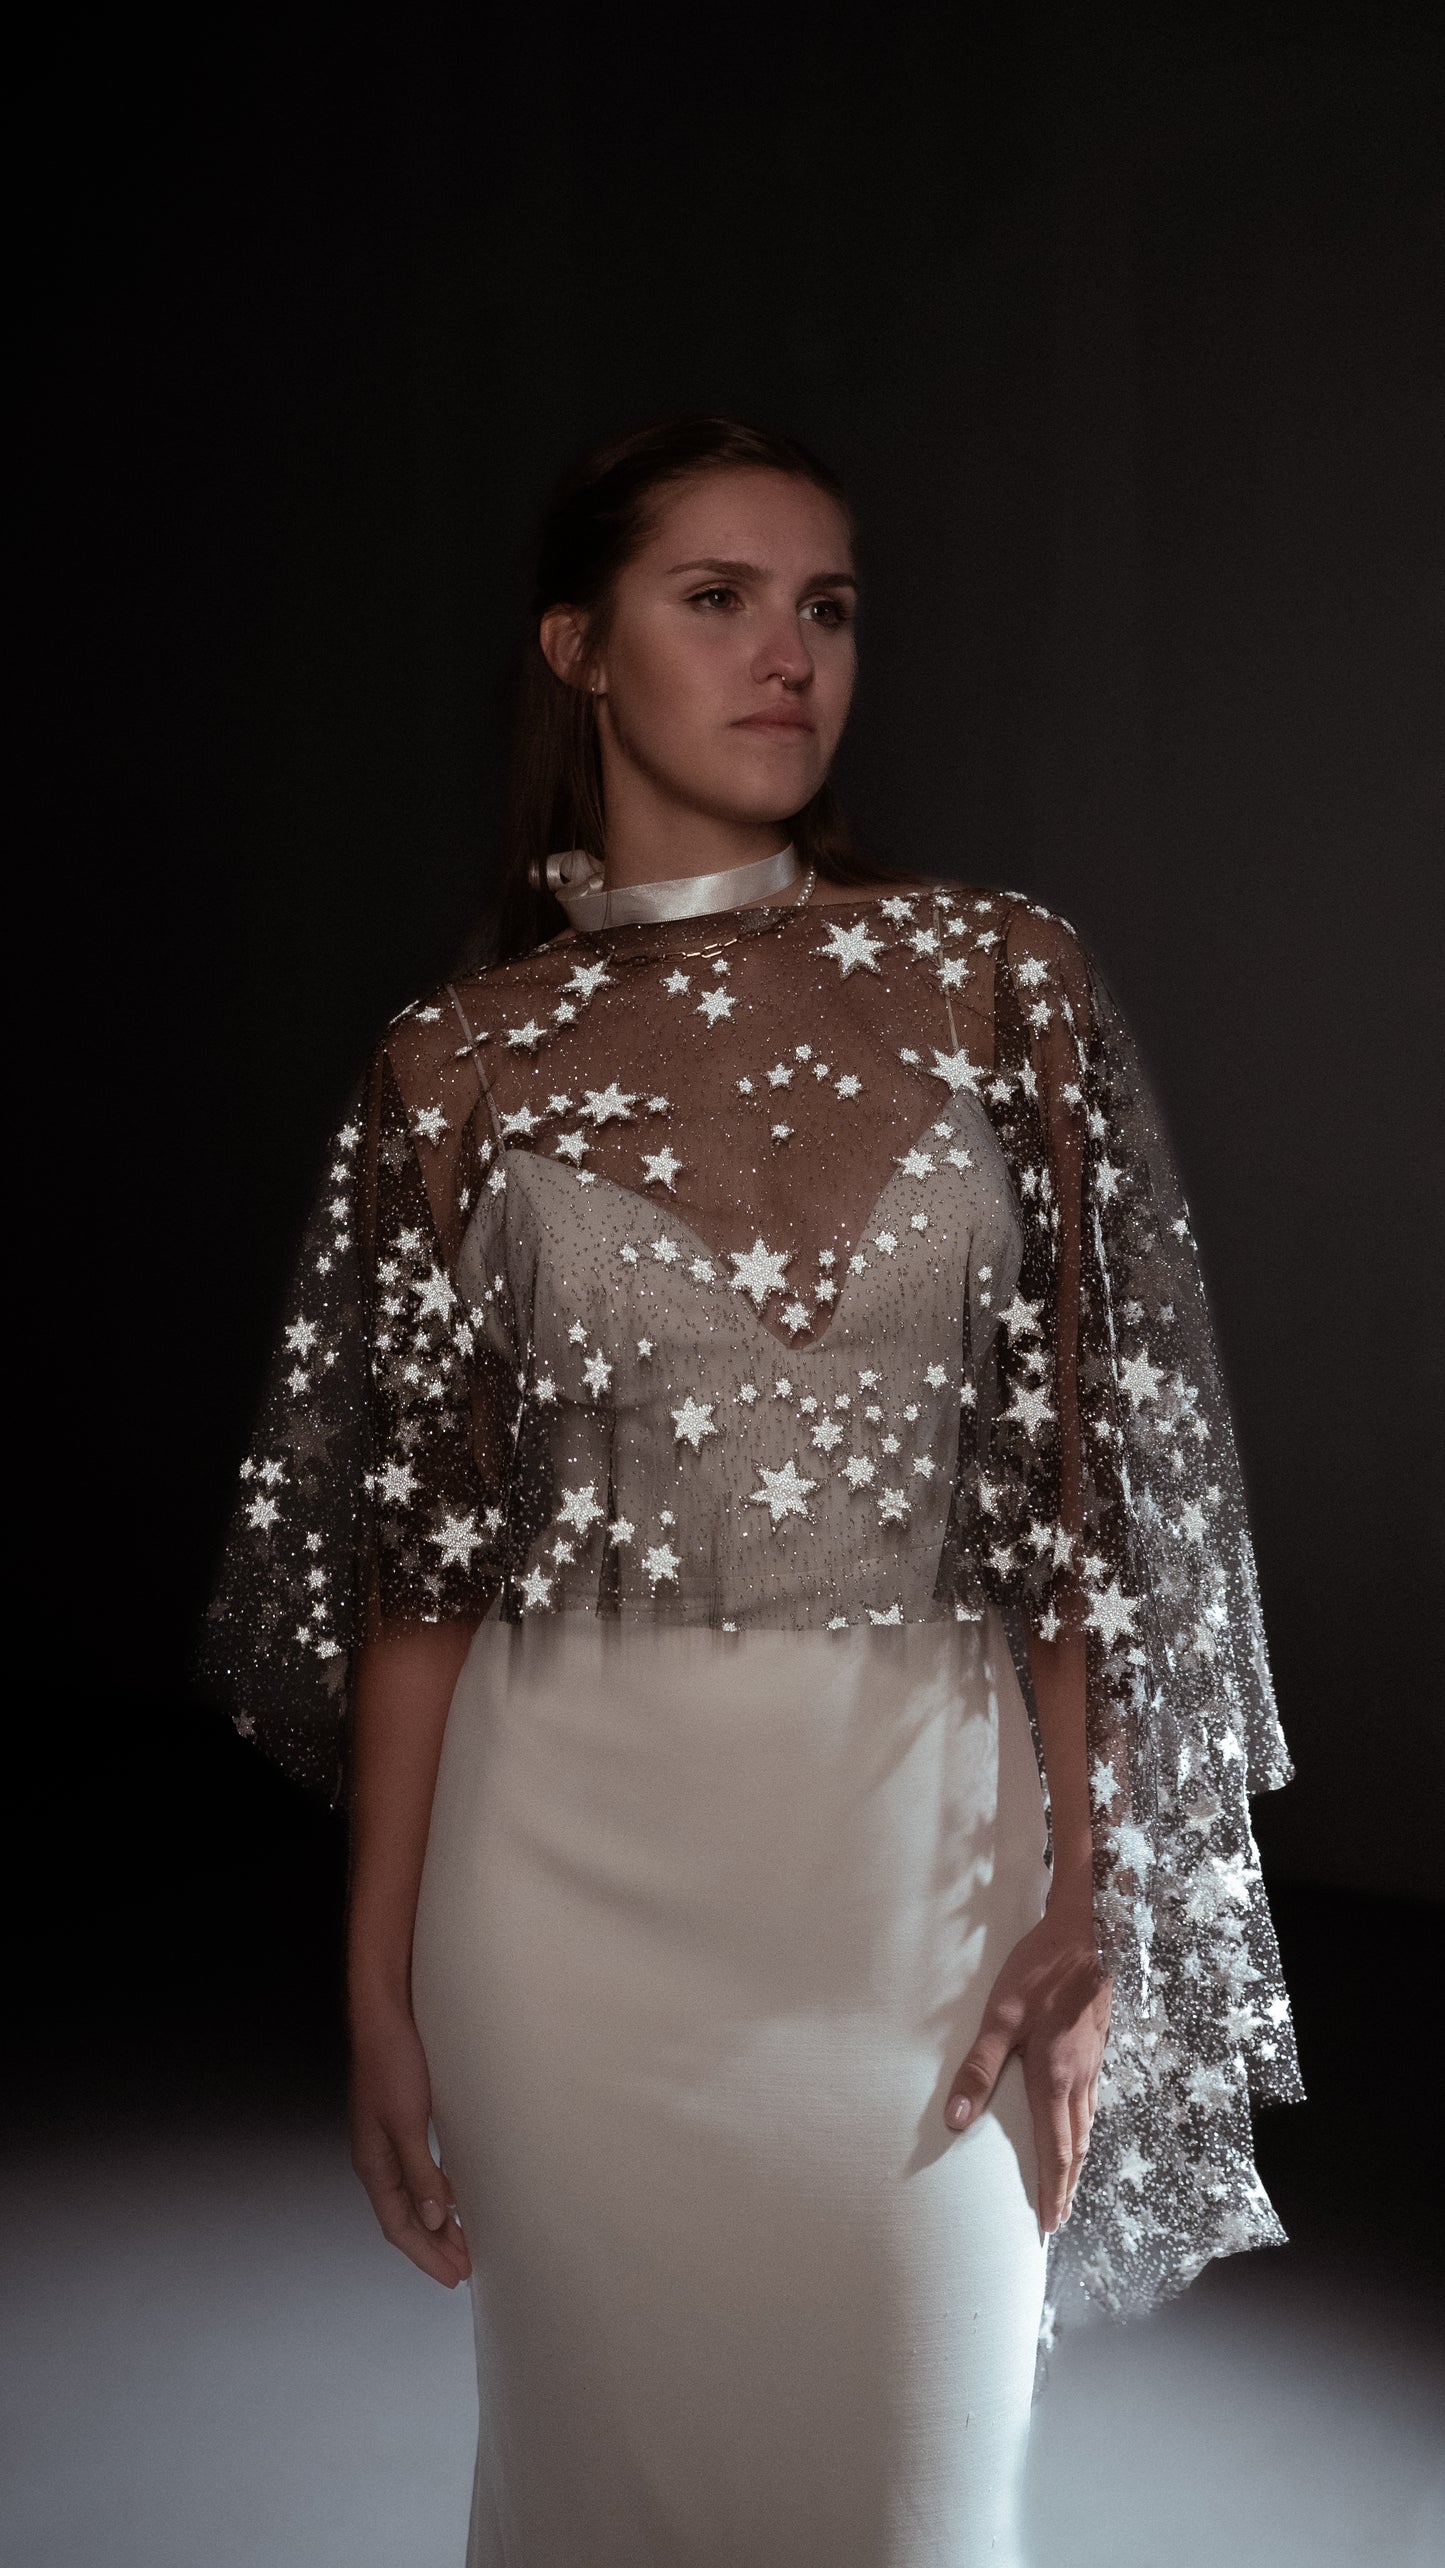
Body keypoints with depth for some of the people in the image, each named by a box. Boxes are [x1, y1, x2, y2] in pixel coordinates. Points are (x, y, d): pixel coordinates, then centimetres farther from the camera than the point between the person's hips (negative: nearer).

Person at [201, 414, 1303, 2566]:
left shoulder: (997, 979, -1)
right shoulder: (467, 1061, -2)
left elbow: (1077, 1470, 0)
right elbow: (421, 1552, 1)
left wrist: (1088, 1897, -3)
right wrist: (380, 1985, 2)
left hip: (921, 1828, 1)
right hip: (578, 1843, 0)